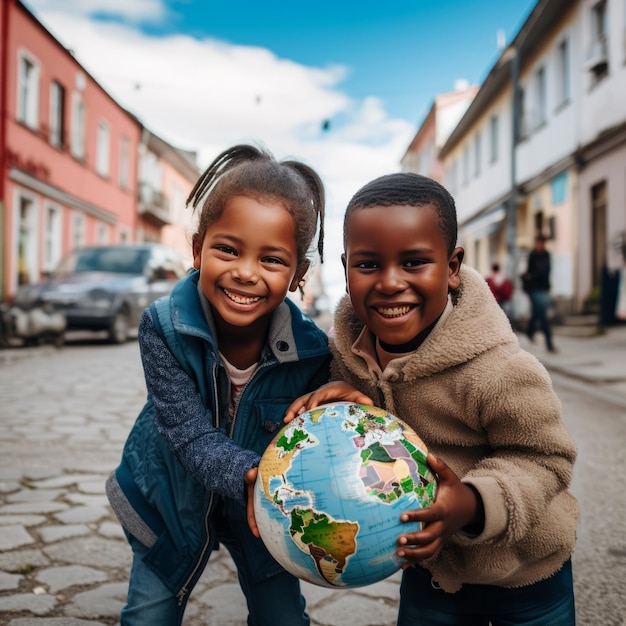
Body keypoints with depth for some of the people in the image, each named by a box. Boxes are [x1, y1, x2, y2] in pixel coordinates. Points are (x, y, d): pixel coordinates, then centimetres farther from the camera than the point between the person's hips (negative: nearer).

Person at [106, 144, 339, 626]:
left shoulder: (311, 351, -26)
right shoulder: (164, 328, -29)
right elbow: (190, 435, -32)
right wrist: (252, 476, -51)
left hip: (266, 507, 1)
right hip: (172, 500, 0)